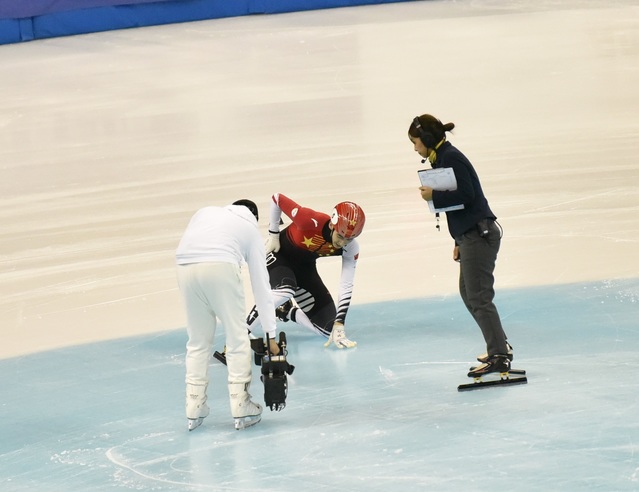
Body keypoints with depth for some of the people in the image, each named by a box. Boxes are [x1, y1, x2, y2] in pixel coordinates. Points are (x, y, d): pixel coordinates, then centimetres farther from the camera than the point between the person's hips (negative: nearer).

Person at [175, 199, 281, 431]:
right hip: (220, 266, -3)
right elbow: (261, 286, 23)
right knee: (238, 340, 10)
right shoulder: (251, 228, 25)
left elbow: (187, 247, 19)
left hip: (186, 267, 3)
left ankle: (194, 411, 20)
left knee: (198, 341, 17)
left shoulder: (206, 211, 33)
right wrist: (270, 335, 24)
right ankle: (241, 409, 11)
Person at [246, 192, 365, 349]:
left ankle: (286, 311, 24)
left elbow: (346, 287, -18)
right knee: (285, 292, -40)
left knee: (328, 327, -1)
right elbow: (277, 199, -22)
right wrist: (273, 235, -14)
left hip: (305, 266, 5)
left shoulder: (351, 247, -22)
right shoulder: (311, 221, -36)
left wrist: (339, 324, -25)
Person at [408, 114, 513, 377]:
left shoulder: (451, 158, -14)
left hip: (479, 234, -11)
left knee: (479, 297, -10)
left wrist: (433, 195, -14)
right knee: (468, 292, 19)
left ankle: (499, 356, -11)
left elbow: (466, 195, -23)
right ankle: (499, 346, 26)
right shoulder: (442, 158, 16)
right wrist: (459, 242, 21)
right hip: (470, 235, 11)